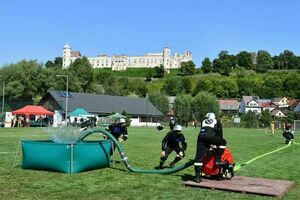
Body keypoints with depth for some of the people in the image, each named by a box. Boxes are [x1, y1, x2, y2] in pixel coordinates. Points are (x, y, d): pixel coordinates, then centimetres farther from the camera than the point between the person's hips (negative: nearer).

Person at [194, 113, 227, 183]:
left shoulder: (203, 121, 35)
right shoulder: (217, 122, 28)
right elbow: (220, 134, 26)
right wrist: (218, 143, 36)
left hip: (201, 136, 3)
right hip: (210, 136, -3)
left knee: (199, 155, 2)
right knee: (223, 142, 21)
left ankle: (197, 176, -1)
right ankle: (217, 160, 14)